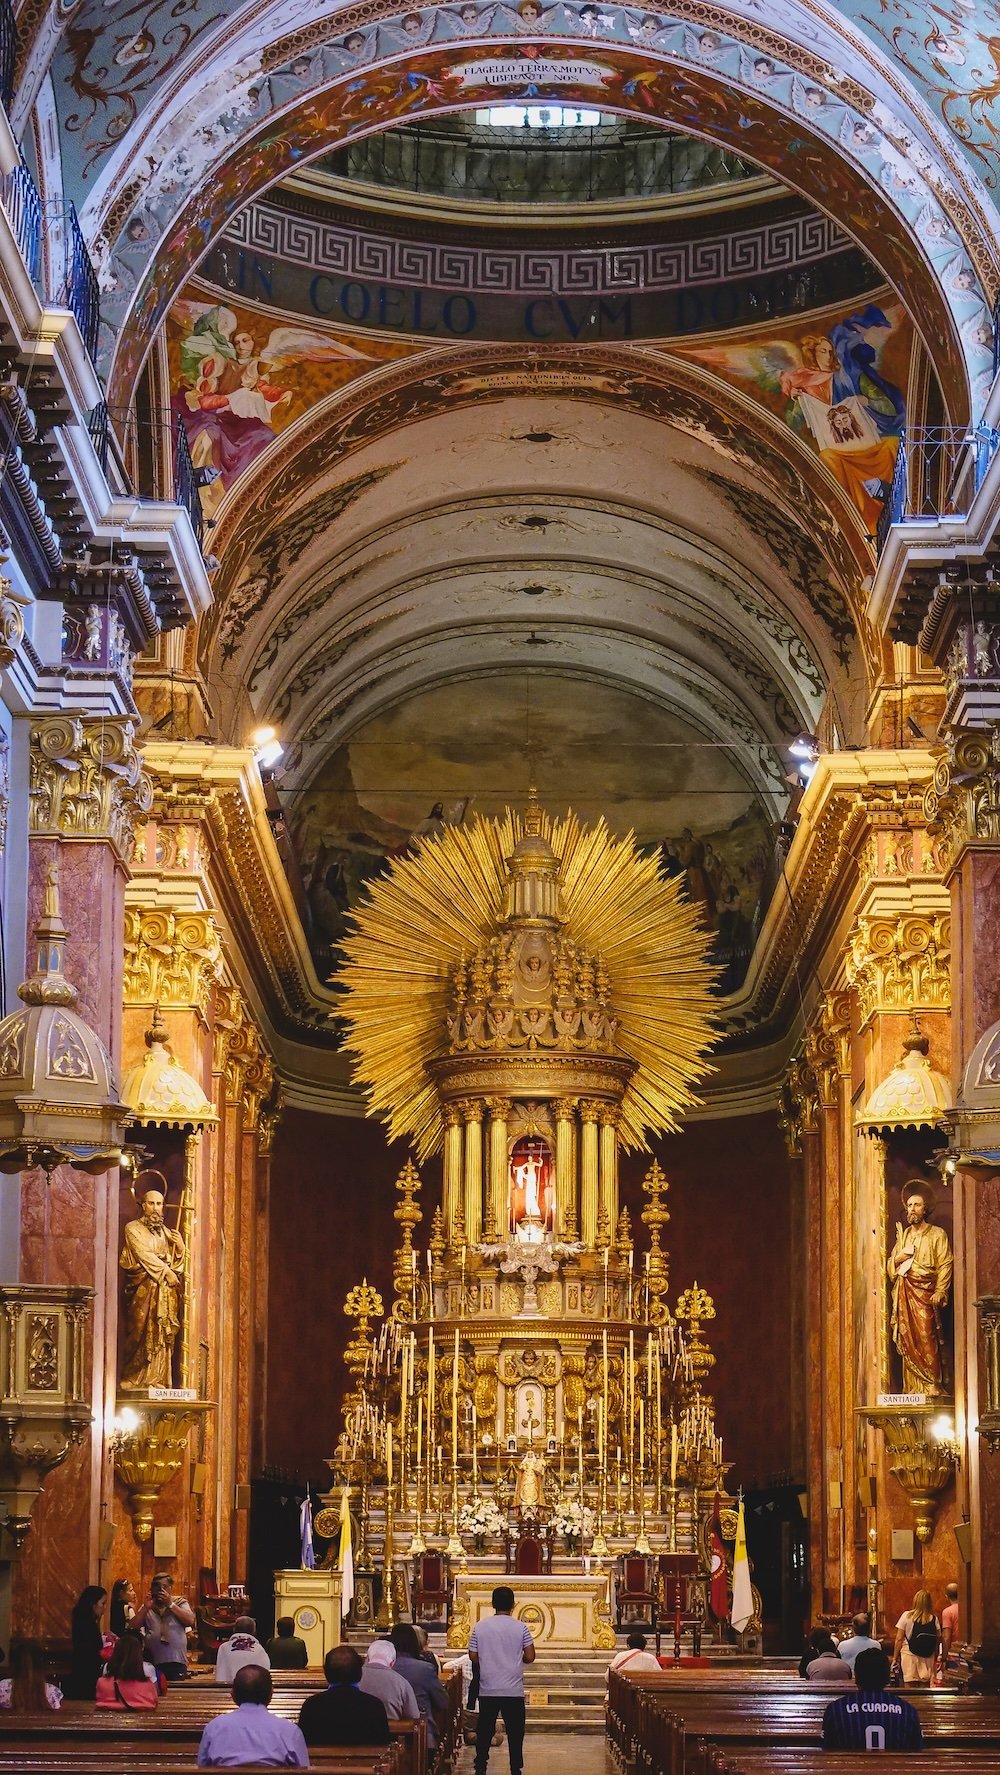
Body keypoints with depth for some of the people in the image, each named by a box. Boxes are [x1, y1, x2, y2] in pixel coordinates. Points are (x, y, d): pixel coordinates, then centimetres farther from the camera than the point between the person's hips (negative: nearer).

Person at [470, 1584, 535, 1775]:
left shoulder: (480, 1627, -2)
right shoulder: (520, 1627, -5)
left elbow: (473, 1657, 1)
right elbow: (530, 1657, -4)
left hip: (487, 1689, 1)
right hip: (514, 1690, -1)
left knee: (484, 1731, 9)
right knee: (515, 1732, 7)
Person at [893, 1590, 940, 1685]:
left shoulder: (907, 1616, -6)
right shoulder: (934, 1619, -2)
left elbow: (899, 1639, -4)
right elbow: (938, 1640, 0)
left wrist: (895, 1658, 4)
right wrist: (935, 1659, 11)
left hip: (909, 1656, -2)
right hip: (928, 1657, 2)